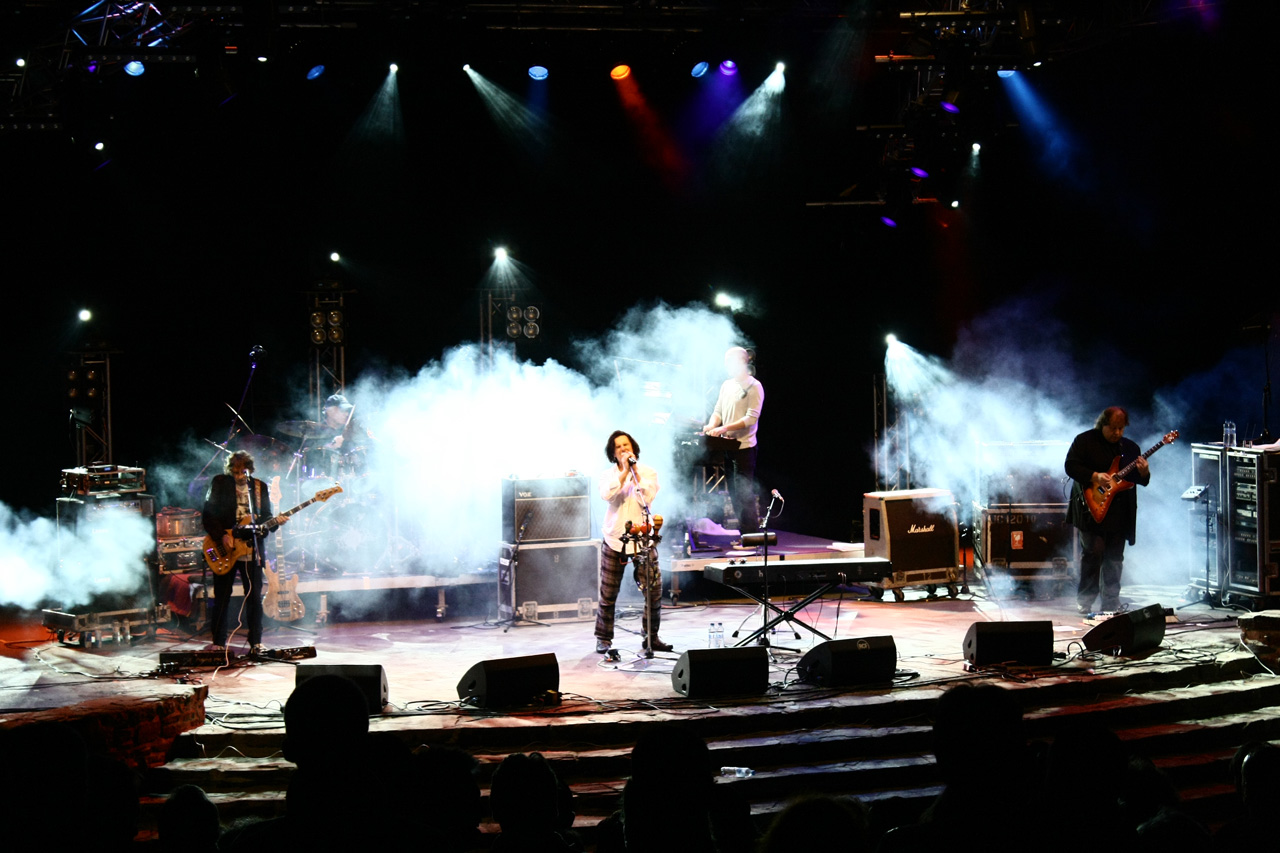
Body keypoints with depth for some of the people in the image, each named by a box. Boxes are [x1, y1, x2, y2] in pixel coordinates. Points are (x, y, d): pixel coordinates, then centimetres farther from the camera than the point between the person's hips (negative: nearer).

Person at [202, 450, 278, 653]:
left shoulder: (260, 487, 7)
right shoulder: (219, 484, -1)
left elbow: (265, 517, 11)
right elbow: (208, 516, -4)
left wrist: (275, 521, -10)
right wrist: (222, 536, -15)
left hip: (251, 550, 2)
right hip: (224, 549, -2)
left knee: (255, 596, 1)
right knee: (222, 597, 3)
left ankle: (256, 642, 10)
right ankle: (218, 643, 12)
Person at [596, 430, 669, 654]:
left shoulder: (648, 473, 5)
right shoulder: (608, 475, 6)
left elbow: (648, 497, -13)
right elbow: (607, 495, -16)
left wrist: (635, 471, -11)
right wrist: (624, 471, -14)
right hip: (614, 540, 0)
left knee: (654, 590, -5)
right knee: (608, 594, 2)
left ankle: (651, 637, 10)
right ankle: (603, 639, 16)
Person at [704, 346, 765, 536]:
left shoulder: (753, 386, -8)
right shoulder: (727, 385, 15)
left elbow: (752, 418, -15)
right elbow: (718, 411, 16)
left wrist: (725, 428, -22)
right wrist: (712, 425, -6)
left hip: (744, 446, -7)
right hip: (727, 447, 7)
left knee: (744, 494, -8)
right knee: (734, 493, 9)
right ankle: (744, 535, 14)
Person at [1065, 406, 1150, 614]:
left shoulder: (1130, 447, 14)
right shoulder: (1084, 441, 1)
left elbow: (1143, 480, 13)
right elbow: (1071, 466, -8)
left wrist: (1143, 473, -11)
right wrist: (1095, 477, -20)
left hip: (1120, 513, 5)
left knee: (1115, 558, 5)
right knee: (1093, 552, -11)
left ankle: (1111, 603, 13)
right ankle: (1084, 601, -2)